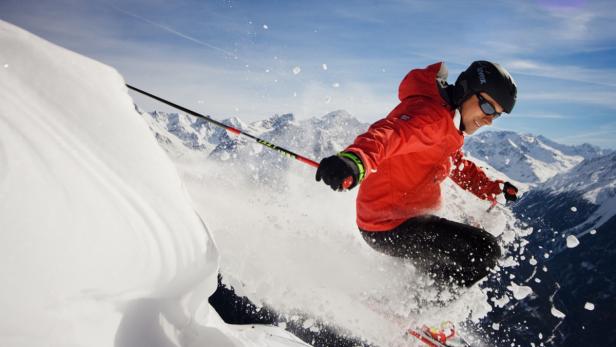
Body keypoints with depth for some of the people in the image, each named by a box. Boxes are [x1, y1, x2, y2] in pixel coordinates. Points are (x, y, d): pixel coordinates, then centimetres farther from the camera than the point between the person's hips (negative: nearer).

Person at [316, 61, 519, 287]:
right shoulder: (431, 113, -20)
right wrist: (355, 159, -61)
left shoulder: (447, 125, 14)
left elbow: (460, 167, 31)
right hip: (390, 226, -11)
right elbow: (390, 132, -41)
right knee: (485, 250, -16)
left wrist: (493, 189, 21)